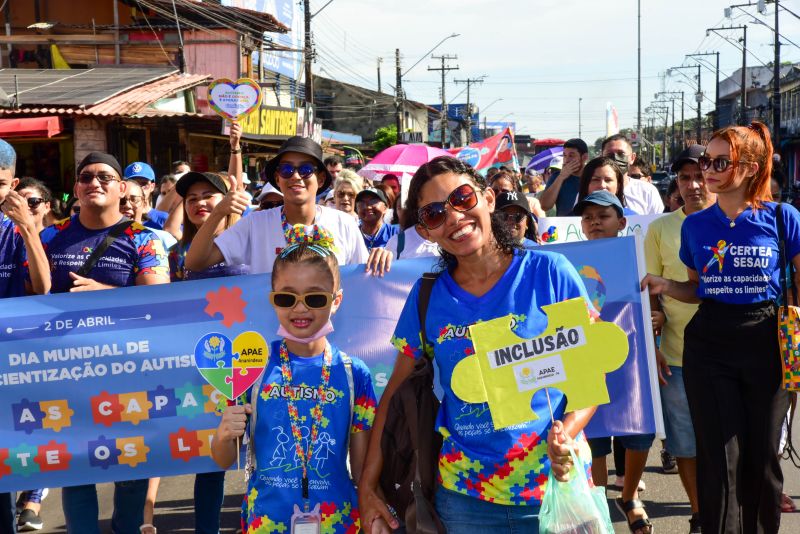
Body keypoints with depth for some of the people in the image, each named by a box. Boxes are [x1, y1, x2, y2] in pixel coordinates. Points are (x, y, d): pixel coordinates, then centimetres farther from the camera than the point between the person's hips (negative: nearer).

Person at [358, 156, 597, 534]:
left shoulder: (549, 272, -7)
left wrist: (567, 432, -20)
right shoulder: (427, 297, 0)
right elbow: (397, 393, 6)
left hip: (556, 486, -2)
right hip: (464, 495, 2)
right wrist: (367, 486, 1)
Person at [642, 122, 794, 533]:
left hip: (766, 344, -1)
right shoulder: (695, 225, 4)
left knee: (762, 456, 9)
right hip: (708, 345, 2)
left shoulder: (781, 218, -4)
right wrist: (664, 286, -5)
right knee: (720, 458, 2)